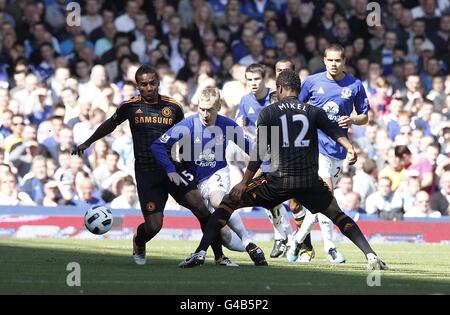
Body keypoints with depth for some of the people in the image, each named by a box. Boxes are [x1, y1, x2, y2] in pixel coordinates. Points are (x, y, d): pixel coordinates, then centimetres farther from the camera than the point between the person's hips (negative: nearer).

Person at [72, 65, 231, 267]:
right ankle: (138, 243, 29)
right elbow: (110, 125, 21)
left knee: (202, 210, -14)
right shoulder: (130, 106, 2)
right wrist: (87, 143, 29)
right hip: (147, 173, -2)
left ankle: (219, 257, -2)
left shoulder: (173, 107, 5)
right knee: (153, 226, -8)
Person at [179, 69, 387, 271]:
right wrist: (349, 148, -20)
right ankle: (371, 256, 7)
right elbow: (335, 131, -6)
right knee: (337, 215, 23)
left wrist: (243, 183, 3)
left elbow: (260, 153, 0)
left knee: (229, 201, 10)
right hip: (310, 182, 2)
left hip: (278, 179, -2)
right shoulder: (314, 112, 11)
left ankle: (200, 253, -3)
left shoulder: (268, 113, 6)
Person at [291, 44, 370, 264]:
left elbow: (365, 116, 10)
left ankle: (298, 241, 22)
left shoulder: (355, 85, 4)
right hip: (315, 144, -3)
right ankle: (329, 246, -14)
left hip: (338, 148, 3)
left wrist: (352, 120, -10)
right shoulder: (312, 82, 2)